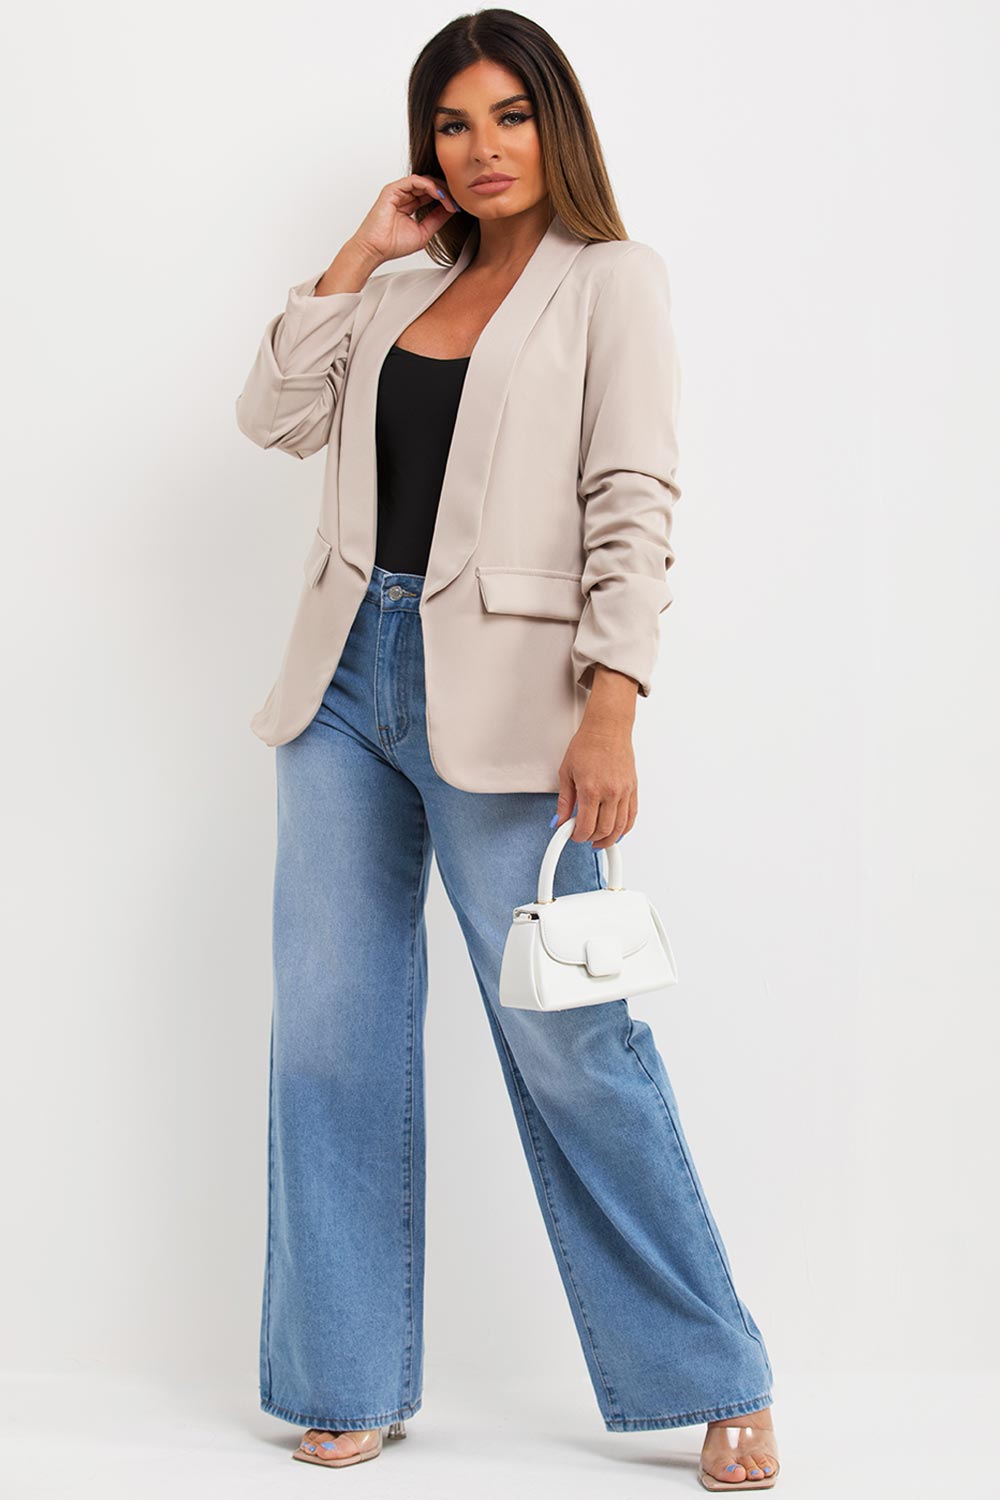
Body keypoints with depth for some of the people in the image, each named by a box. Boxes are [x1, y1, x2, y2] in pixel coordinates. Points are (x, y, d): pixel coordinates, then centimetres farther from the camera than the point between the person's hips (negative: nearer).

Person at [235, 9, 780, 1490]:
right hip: (347, 680, 6)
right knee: (331, 1034, 5)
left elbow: (634, 504, -8)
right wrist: (358, 255, 6)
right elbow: (275, 413, 10)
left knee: (572, 1042, -4)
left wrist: (611, 710, -18)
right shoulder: (401, 297, 18)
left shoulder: (610, 279, 1)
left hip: (496, 700, -5)